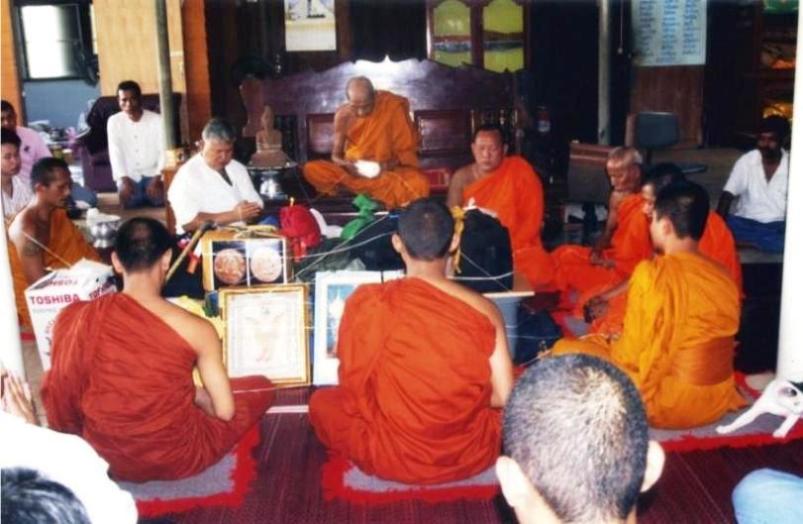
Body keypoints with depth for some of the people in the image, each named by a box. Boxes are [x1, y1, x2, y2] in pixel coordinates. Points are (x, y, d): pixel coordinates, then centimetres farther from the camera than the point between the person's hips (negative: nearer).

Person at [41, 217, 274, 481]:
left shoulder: (75, 317, -15)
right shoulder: (196, 329, -22)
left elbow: (60, 396, -6)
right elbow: (224, 411, -16)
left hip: (105, 458, 2)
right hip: (177, 459, -2)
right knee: (262, 387, 16)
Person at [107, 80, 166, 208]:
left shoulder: (157, 120, -6)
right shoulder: (114, 121, -1)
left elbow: (164, 151, -9)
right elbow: (115, 153, -5)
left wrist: (157, 178, -22)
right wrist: (124, 180, -18)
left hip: (152, 173, -1)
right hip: (129, 175, 1)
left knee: (158, 199, -25)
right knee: (129, 202, -24)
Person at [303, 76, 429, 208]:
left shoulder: (394, 107, -13)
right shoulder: (343, 115, -6)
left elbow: (406, 151, -6)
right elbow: (335, 155, 1)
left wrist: (388, 165, -25)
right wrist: (345, 165, -22)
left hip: (388, 171, -2)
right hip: (352, 171, 2)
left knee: (419, 183, -36)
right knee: (311, 169, -25)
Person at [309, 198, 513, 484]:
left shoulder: (367, 302, -16)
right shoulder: (483, 309, -13)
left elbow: (352, 386, -7)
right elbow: (504, 396, -7)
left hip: (393, 457, -1)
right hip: (471, 454, 1)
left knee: (321, 401, 25)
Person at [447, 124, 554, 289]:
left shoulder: (519, 170, -4)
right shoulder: (462, 178, 2)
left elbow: (532, 217, -6)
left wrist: (510, 249, -18)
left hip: (518, 248, -1)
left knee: (540, 274, -28)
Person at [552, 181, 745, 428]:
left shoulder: (651, 273, -18)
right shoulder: (724, 276, 2)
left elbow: (630, 355, -14)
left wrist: (610, 344, 9)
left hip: (669, 404, -7)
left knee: (565, 349, 5)